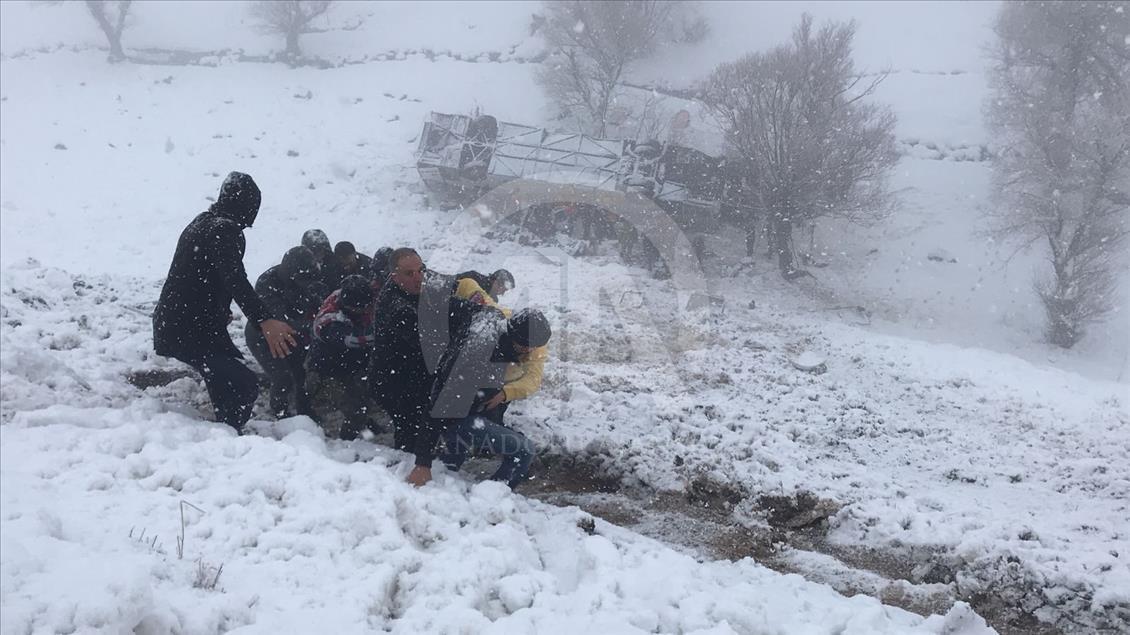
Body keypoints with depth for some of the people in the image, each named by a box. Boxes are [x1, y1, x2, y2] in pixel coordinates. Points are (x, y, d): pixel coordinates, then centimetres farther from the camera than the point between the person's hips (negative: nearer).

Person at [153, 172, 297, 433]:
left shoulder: (202, 222, 16)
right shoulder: (226, 231, -16)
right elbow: (235, 281, -34)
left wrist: (220, 312, 48)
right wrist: (265, 321, -47)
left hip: (172, 324, 10)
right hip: (188, 333, -10)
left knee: (228, 374, 25)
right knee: (244, 385, -18)